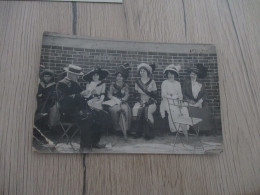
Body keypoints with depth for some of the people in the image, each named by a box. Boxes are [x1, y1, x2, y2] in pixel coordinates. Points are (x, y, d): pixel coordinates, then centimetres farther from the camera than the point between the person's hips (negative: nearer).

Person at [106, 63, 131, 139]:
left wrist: (121, 100, -18)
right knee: (115, 109, -36)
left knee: (125, 108, -35)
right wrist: (115, 99, -16)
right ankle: (116, 127, -18)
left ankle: (124, 129, -31)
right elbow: (109, 94, 3)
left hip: (122, 102, 0)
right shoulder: (113, 84, 14)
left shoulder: (125, 86, 15)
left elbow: (126, 96, 3)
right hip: (113, 102, 0)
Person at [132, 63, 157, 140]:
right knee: (136, 109, -29)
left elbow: (154, 95, -3)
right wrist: (141, 102, -10)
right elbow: (136, 94, 9)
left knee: (147, 110, -34)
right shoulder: (137, 82, 11)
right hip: (141, 102, 3)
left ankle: (149, 133, -20)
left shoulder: (152, 82, 0)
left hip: (151, 102, -3)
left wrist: (147, 103, -16)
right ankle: (139, 131, -16)